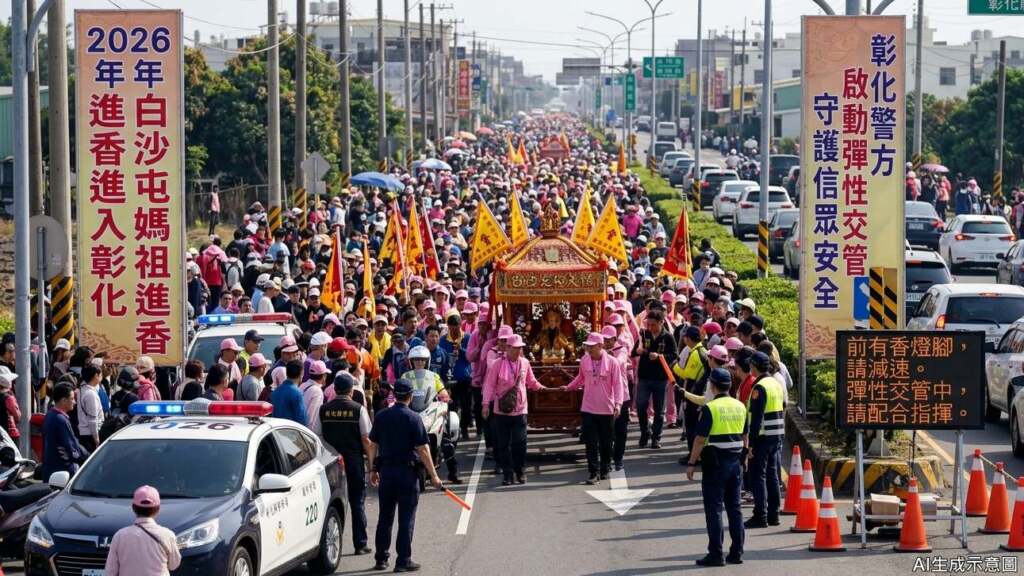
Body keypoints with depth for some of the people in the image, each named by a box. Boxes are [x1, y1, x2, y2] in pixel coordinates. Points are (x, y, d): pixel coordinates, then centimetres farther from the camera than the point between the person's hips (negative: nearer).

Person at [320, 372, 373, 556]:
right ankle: (360, 544, 5)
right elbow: (365, 439, -7)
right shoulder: (358, 409, -6)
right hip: (354, 460, -2)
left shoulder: (324, 409, 1)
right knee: (357, 502, 5)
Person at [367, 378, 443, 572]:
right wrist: (433, 476, -8)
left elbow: (373, 445, 8)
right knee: (406, 519, 1)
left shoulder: (381, 416, 3)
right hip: (407, 472, -4)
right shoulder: (413, 418, -10)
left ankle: (381, 558, 16)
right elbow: (422, 449, -12)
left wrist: (373, 470, 18)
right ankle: (403, 560, 0)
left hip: (385, 470, 4)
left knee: (384, 517, 12)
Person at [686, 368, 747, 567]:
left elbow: (701, 439, -14)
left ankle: (715, 554, -3)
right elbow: (744, 436, 14)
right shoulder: (740, 407, 6)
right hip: (735, 461, 6)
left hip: (715, 463, -6)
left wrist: (692, 464, -8)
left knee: (714, 508, -2)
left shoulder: (710, 408, -14)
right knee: (734, 507, 11)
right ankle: (736, 552, 13)